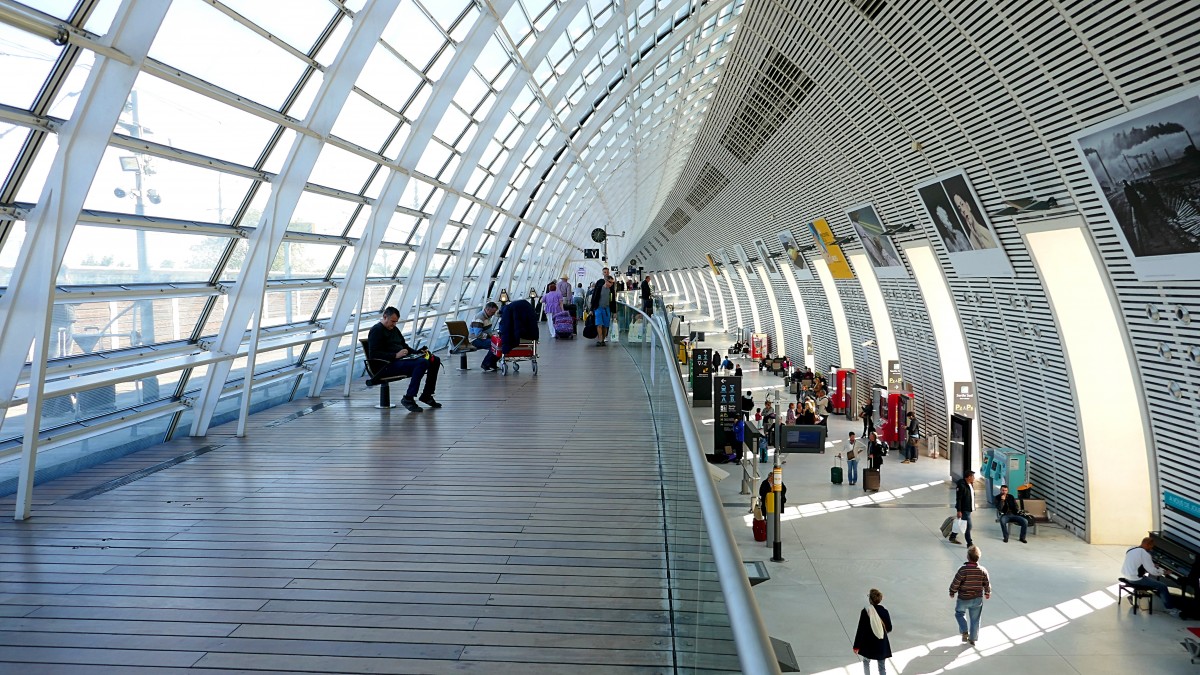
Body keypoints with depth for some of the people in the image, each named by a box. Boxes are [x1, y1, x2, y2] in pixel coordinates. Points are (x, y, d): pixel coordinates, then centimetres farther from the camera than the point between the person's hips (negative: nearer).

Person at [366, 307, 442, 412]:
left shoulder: (394, 329, 23)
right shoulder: (377, 330, -6)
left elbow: (404, 346, 29)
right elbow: (373, 354, -17)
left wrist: (419, 352, 10)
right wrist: (395, 355, -23)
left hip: (403, 359, 10)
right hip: (388, 365, -9)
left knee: (435, 360, -1)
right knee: (422, 363, -31)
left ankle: (426, 395, 4)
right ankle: (408, 399, -31)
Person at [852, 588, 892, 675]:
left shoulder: (865, 612, -17)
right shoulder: (884, 611, -9)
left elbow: (860, 629, -13)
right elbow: (889, 629, 2)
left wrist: (856, 646, -4)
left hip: (868, 644, -2)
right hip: (882, 645, 2)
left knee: (866, 662, 25)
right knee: (882, 667, 12)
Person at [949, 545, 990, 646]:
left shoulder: (963, 570, -24)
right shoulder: (983, 570, -12)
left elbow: (955, 583, -16)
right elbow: (987, 584, 1)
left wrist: (952, 592, 3)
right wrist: (987, 594, 21)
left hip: (963, 599, -3)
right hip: (978, 599, 3)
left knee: (959, 613, 24)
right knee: (975, 619, 17)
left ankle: (965, 632, 12)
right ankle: (972, 639, 29)